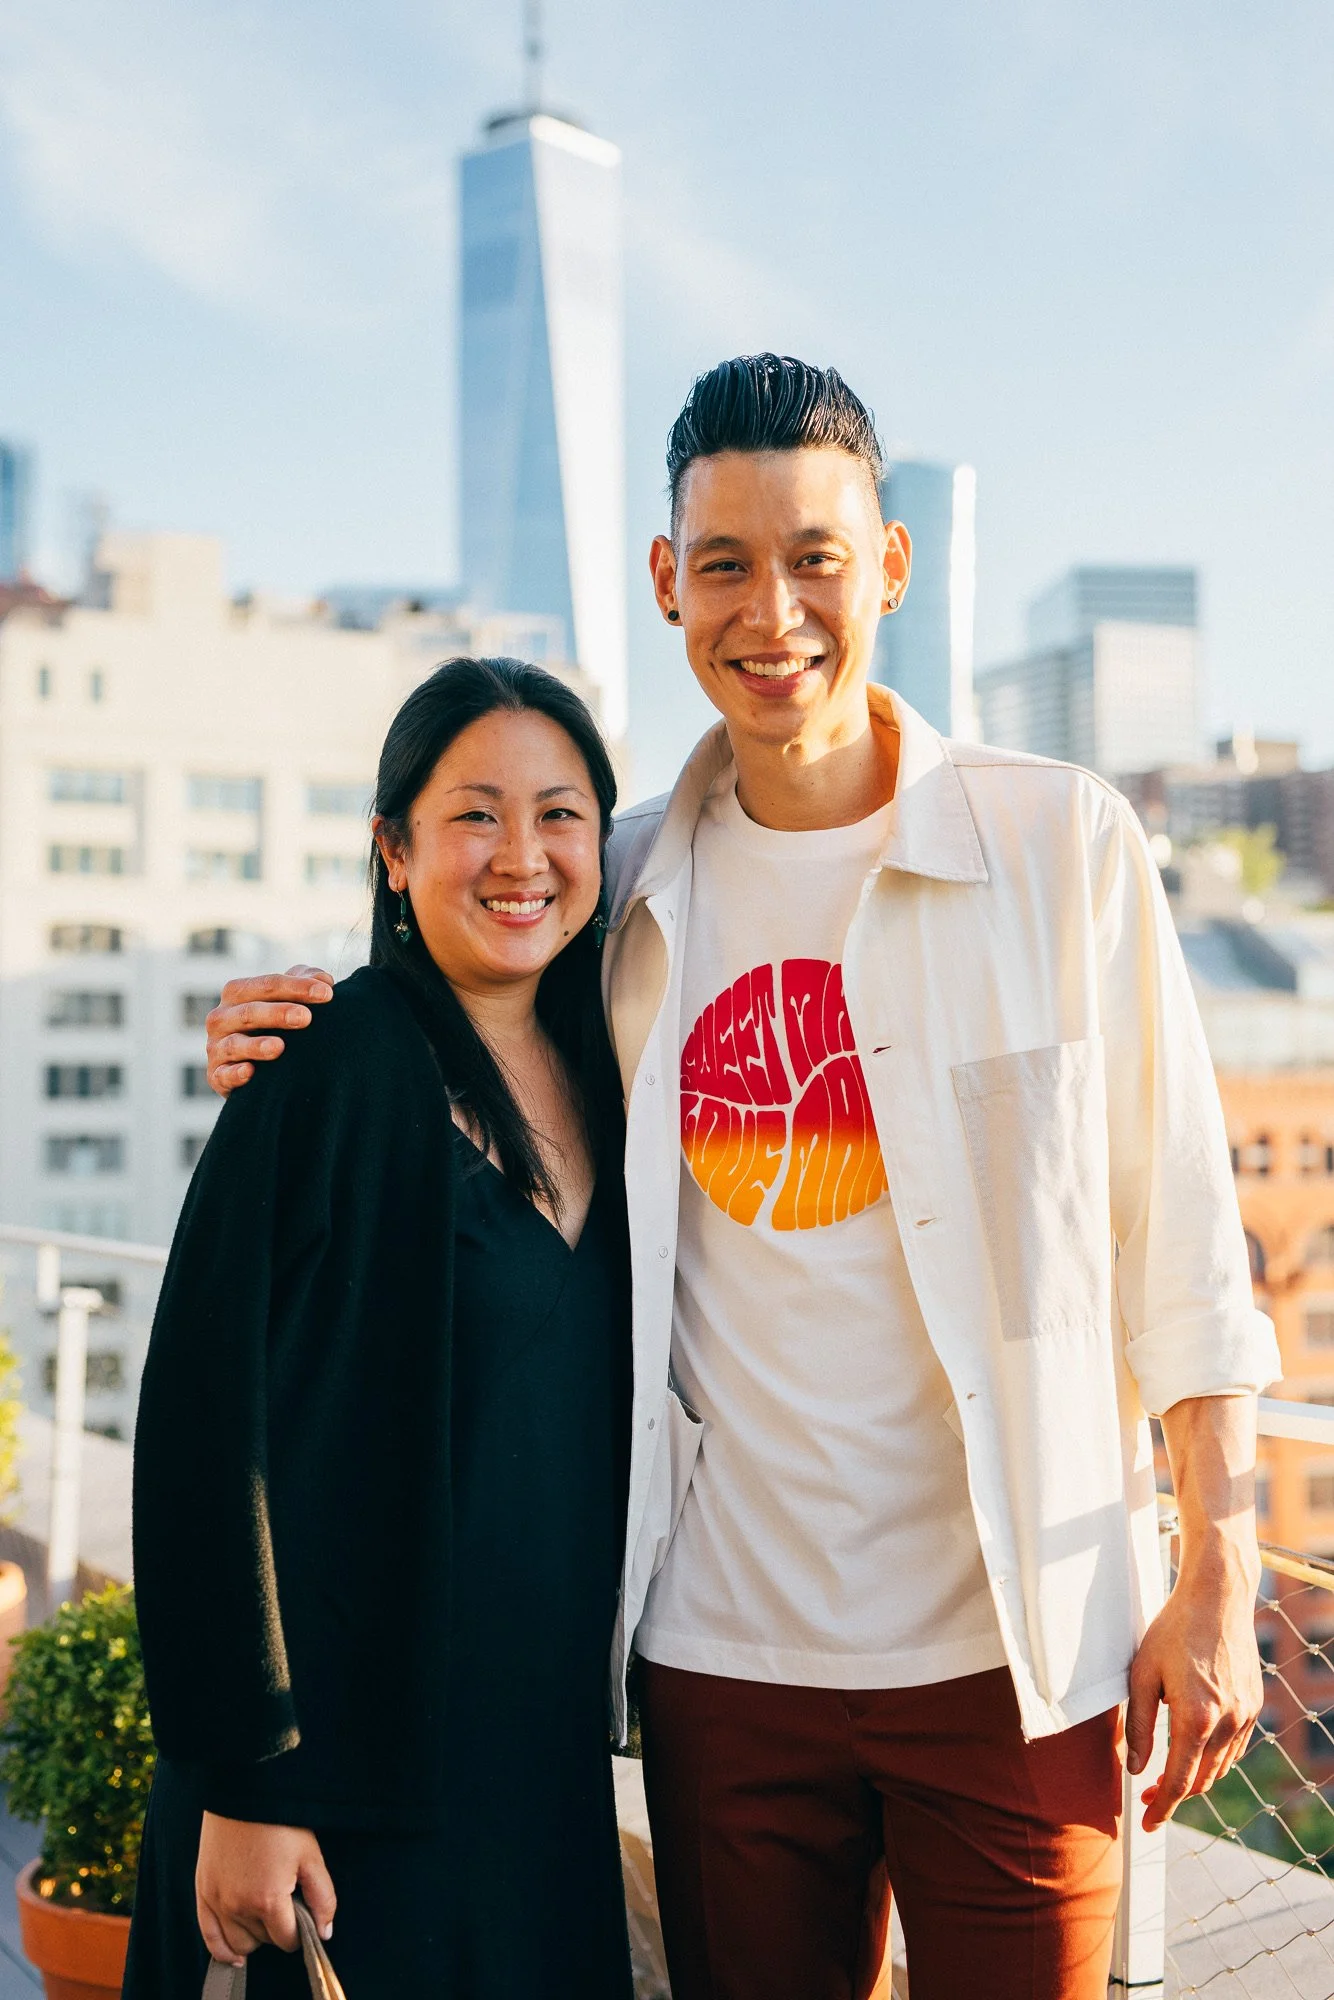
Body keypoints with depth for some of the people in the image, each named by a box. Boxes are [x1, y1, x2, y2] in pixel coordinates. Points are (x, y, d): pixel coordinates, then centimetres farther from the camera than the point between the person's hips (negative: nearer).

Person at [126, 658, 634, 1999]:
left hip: (549, 1752, 6)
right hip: (357, 1767, -6)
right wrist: (243, 1779, -17)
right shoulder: (337, 1062, -14)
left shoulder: (596, 1075, 6)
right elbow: (207, 1419, -16)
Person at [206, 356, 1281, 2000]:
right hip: (724, 1641, 3)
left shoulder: (1061, 844, -4)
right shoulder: (628, 887, 4)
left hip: (1006, 1644, -2)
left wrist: (1216, 1574, -4)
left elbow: (1175, 1229, -2)